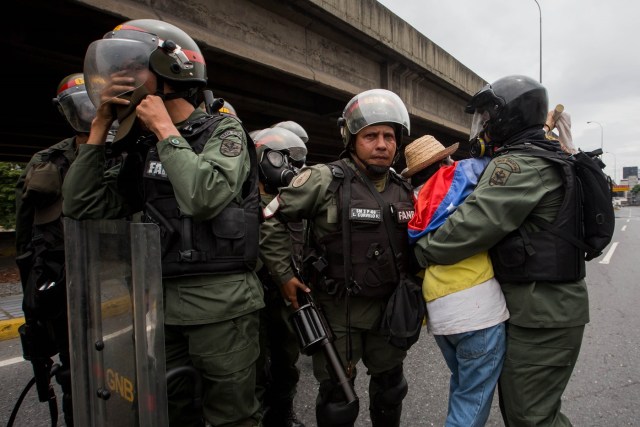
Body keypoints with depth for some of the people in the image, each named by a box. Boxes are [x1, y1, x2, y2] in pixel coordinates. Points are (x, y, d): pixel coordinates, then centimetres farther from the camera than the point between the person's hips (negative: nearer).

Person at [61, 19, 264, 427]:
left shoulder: (224, 129, -6)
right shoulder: (146, 147, 12)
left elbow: (205, 197, -25)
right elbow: (81, 206, 7)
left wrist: (165, 128, -13)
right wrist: (100, 126, 3)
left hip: (221, 304, -6)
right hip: (161, 301, 7)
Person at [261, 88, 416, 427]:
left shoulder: (404, 189, 4)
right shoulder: (325, 180, -14)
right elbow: (271, 218, -10)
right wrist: (284, 274, -11)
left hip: (390, 308, 6)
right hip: (339, 310, -5)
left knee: (390, 386, 23)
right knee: (337, 393, 10)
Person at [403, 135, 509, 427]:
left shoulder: (417, 206, 16)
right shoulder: (460, 174, 2)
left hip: (437, 310, 7)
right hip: (476, 303, -6)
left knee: (462, 387, 25)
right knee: (474, 399, 4)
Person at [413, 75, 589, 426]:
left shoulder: (518, 165, -18)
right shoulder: (547, 159, 16)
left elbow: (474, 225, -27)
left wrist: (422, 251, -12)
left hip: (541, 315, -10)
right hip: (547, 305, 10)